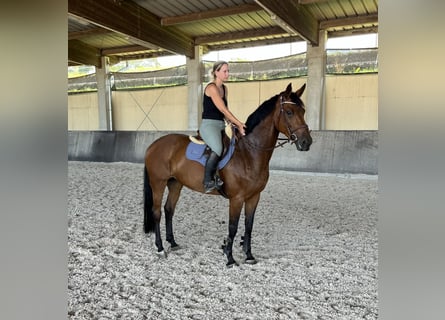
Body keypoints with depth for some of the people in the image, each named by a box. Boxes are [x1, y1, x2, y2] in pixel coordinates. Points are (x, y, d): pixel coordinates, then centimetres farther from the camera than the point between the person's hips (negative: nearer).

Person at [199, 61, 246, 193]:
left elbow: (225, 112, 15)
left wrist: (235, 124, 1)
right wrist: (239, 124, -20)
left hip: (221, 125, 10)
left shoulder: (224, 88, 16)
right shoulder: (211, 87, -11)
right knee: (218, 149, -34)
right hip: (209, 124, -9)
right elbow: (223, 109, -18)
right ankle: (208, 181, -23)